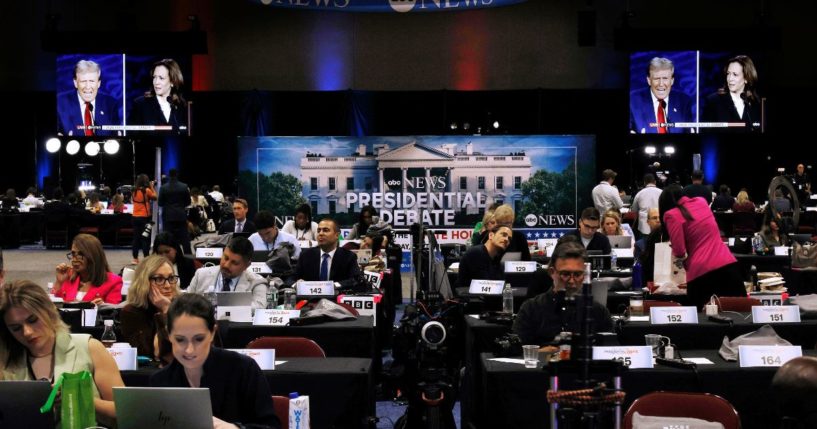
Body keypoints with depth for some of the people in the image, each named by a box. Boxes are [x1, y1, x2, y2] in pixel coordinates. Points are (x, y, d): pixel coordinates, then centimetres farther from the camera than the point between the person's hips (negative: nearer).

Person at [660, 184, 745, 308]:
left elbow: (679, 252, -9)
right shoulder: (701, 202, 17)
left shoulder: (671, 215, 0)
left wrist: (678, 259, 12)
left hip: (701, 272, -5)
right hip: (729, 265, 5)